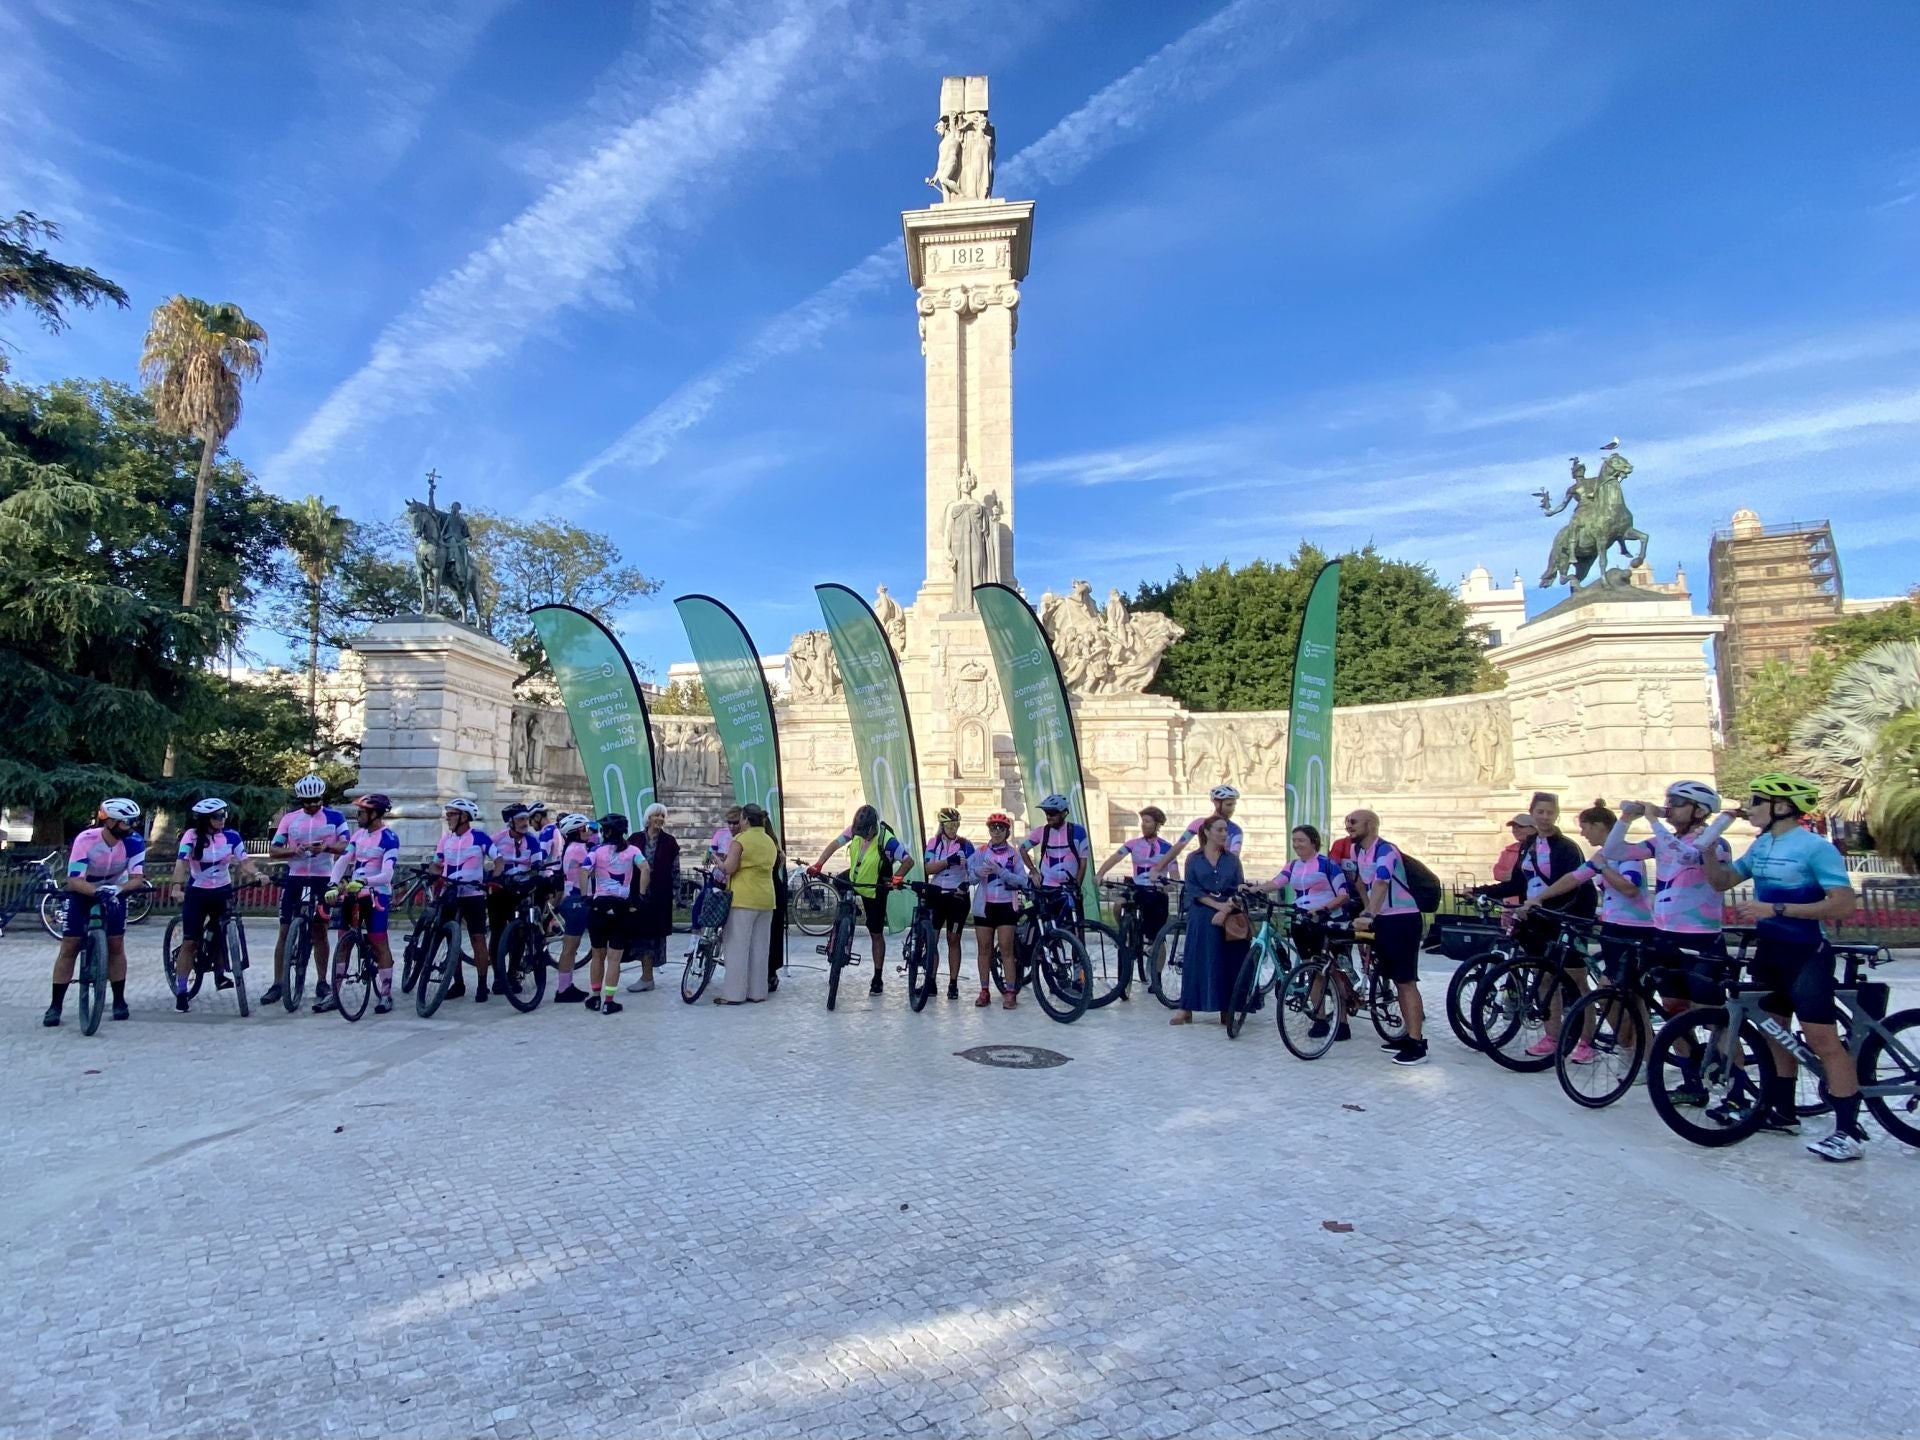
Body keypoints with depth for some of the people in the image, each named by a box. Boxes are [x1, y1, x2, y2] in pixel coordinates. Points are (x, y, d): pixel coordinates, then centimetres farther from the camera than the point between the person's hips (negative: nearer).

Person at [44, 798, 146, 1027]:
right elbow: (74, 880, -31)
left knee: (116, 945, -1)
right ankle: (55, 1005, 4)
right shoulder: (85, 840, -29)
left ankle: (119, 1000, 9)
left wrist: (117, 890, -41)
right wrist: (98, 891, -48)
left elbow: (136, 878, -23)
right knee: (69, 948, -4)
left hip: (113, 893, 2)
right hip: (82, 893, -2)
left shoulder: (134, 843, -23)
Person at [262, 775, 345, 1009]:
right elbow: (273, 851, 2)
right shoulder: (289, 818, 3)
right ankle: (278, 984, 7)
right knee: (285, 931, 1)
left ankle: (322, 982, 15)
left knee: (320, 931, 7)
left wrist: (326, 846, -27)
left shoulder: (334, 817, 0)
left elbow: (346, 846, -7)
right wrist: (294, 850, -19)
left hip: (322, 879, -1)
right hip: (294, 878, 1)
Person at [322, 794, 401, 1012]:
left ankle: (386, 994, 5)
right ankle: (334, 994, 17)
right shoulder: (358, 834, 9)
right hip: (352, 894, 7)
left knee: (379, 945, -2)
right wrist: (332, 885, -13)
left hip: (376, 896, -7)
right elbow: (343, 860, 1)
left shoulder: (389, 838, -12)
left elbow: (386, 875, -20)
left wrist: (362, 882, -35)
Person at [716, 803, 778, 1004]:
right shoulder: (770, 842, 13)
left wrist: (718, 861, 4)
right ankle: (757, 992, 14)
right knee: (759, 948, 10)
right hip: (766, 899, 7)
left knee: (738, 948, -2)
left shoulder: (740, 839, -9)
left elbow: (729, 868, -15)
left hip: (743, 899, -7)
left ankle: (734, 993, 0)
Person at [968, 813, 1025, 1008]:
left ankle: (1011, 992, 1)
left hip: (1006, 905, -1)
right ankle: (984, 991, 13)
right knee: (983, 949, 5)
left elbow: (1023, 881, -5)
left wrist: (1000, 871, -17)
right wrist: (978, 872, -22)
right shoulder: (980, 851, 6)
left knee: (1006, 949, -3)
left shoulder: (1013, 853, 4)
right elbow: (970, 877, 1)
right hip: (984, 905, 1)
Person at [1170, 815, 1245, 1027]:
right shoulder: (1194, 859, 4)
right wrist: (1217, 905, -15)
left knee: (1228, 961, 2)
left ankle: (1226, 1009, 12)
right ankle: (1186, 1009, 4)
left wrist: (1233, 901, -17)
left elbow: (1240, 887, 6)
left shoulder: (1232, 859, 10)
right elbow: (1192, 889, -4)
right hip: (1202, 916, -2)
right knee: (1197, 960, -1)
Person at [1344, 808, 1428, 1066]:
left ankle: (1417, 1044, -7)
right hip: (1382, 919, 9)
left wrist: (1368, 916, -46)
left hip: (1403, 919, -9)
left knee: (1407, 981, -9)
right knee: (1397, 980, 14)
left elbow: (1381, 884, -35)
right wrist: (1367, 911, 19)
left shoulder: (1385, 851, -20)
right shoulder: (1357, 850, 5)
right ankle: (1409, 1034, 23)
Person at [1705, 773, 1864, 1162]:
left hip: (1805, 953, -8)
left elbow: (1844, 904, -20)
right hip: (1769, 951, 8)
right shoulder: (1761, 846, 8)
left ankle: (1849, 1132, -2)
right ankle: (1782, 1112, 26)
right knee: (1773, 1032, 15)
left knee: (1822, 1038, -8)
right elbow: (1721, 881, 13)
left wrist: (1775, 908, -24)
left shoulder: (1815, 847, -15)